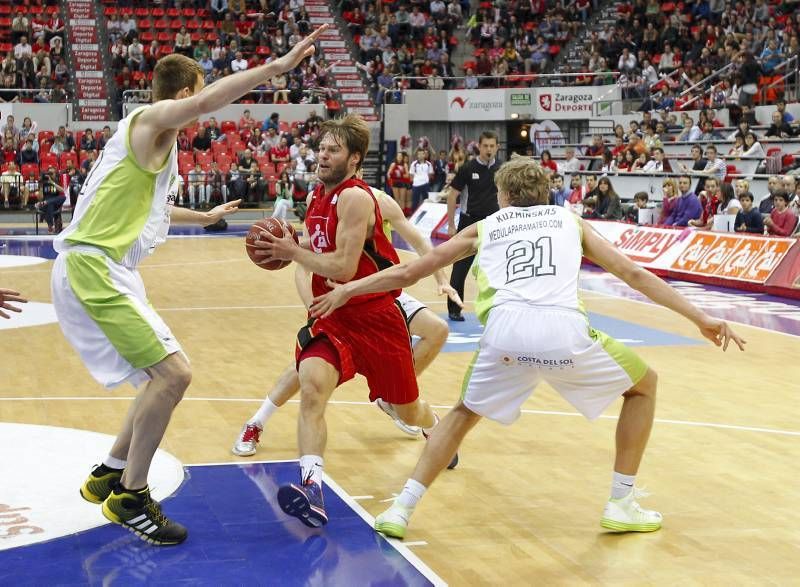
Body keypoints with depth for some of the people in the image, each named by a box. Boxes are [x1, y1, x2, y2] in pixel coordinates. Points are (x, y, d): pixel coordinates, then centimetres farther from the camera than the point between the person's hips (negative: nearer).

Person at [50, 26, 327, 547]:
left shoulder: (156, 138, 21)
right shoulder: (149, 119, -8)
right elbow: (203, 105, -31)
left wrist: (204, 217, 53)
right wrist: (277, 66, -34)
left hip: (106, 271, 10)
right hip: (93, 269, -10)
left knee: (166, 376, 17)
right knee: (173, 372, -16)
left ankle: (109, 478, 27)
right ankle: (130, 496, -5)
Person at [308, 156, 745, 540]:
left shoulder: (484, 227, 30)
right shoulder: (570, 220, 30)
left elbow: (407, 272, 32)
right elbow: (634, 274, 25)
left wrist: (346, 290, 44)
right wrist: (700, 318, 28)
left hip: (505, 330, 1)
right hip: (564, 330, -1)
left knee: (464, 413, 28)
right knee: (644, 385, 25)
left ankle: (401, 509, 16)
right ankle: (622, 504, 23)